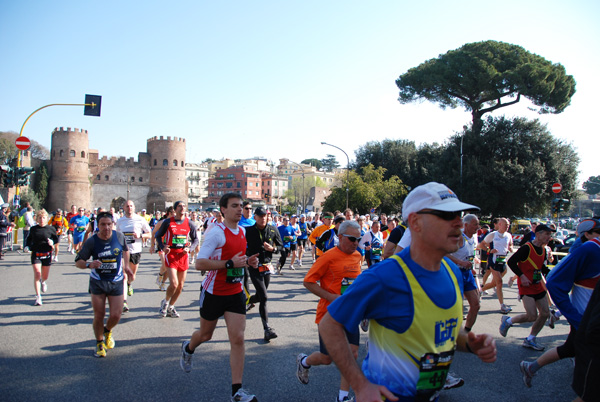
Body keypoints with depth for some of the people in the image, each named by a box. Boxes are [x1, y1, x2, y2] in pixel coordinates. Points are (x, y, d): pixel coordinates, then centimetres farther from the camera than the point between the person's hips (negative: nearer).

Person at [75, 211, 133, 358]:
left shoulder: (119, 236, -5)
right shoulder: (91, 241, -11)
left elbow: (125, 250, 17)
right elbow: (78, 262, -8)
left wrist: (125, 266, 16)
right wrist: (89, 265, -28)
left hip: (116, 282, 1)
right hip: (97, 282, -1)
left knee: (116, 315, -4)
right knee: (99, 315, 2)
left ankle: (108, 331, 32)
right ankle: (99, 343, 27)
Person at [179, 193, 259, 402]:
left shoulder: (242, 231, 5)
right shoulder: (216, 232, -18)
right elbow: (199, 263, -23)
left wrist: (249, 261, 2)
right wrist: (230, 263, -27)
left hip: (235, 292, 5)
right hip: (213, 292, -5)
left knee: (238, 338, -5)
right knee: (205, 334, 16)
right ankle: (188, 348, 53)